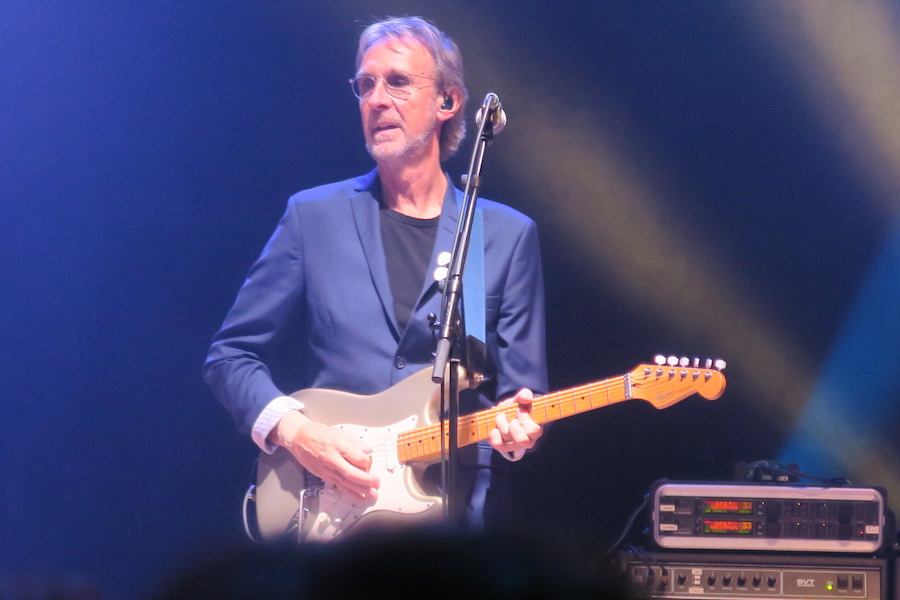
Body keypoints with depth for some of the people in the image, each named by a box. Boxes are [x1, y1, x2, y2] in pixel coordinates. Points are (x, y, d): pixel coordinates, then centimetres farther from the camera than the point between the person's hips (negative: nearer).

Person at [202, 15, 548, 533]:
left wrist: (517, 431, -13)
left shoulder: (508, 235, 9)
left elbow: (522, 390, 10)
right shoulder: (313, 217, 9)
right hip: (323, 514, -2)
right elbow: (231, 355, 10)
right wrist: (292, 430, -7)